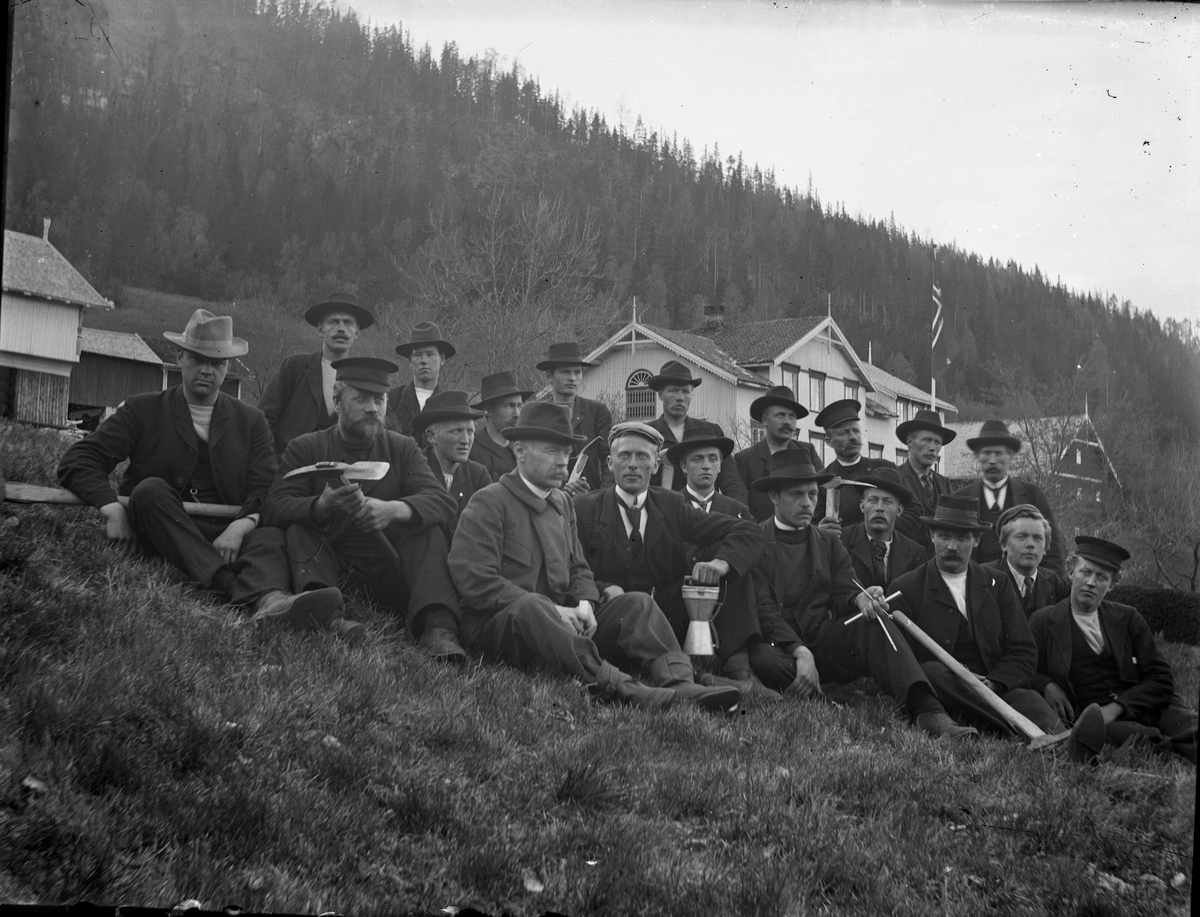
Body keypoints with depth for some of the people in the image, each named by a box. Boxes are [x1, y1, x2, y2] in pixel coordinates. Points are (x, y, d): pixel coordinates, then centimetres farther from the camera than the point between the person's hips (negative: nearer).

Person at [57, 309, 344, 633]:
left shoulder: (251, 421, 15)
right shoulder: (142, 410, 10)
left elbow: (265, 493, 4)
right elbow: (77, 461, 2)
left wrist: (240, 526, -20)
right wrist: (111, 507, -18)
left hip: (227, 533, 1)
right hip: (157, 532, -1)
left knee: (270, 536, -29)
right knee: (151, 489, -30)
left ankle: (271, 600, -66)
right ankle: (232, 585, -46)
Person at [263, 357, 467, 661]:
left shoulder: (402, 448, 12)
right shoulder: (305, 448, 9)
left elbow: (442, 501, -5)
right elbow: (274, 508, -7)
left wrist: (394, 509, -27)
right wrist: (322, 506, -29)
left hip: (388, 572, 1)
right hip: (323, 567, -1)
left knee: (430, 529, -20)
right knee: (298, 530, -24)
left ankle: (437, 627, -41)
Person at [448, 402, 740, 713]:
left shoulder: (563, 502, 19)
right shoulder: (488, 503, -6)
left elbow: (579, 568, 19)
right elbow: (476, 583, -14)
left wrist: (584, 604, -6)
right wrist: (552, 609, -18)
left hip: (561, 622, 7)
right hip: (499, 626, -7)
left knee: (636, 603, -10)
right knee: (530, 606, -39)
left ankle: (679, 685, -34)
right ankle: (625, 691, -53)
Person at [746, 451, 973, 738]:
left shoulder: (829, 543, 18)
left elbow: (842, 595, 5)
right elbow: (762, 609, -7)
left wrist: (860, 599, -22)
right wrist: (799, 651, -22)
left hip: (825, 644, 3)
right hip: (779, 646, -3)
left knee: (874, 623, -26)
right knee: (764, 661, -39)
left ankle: (928, 712, -41)